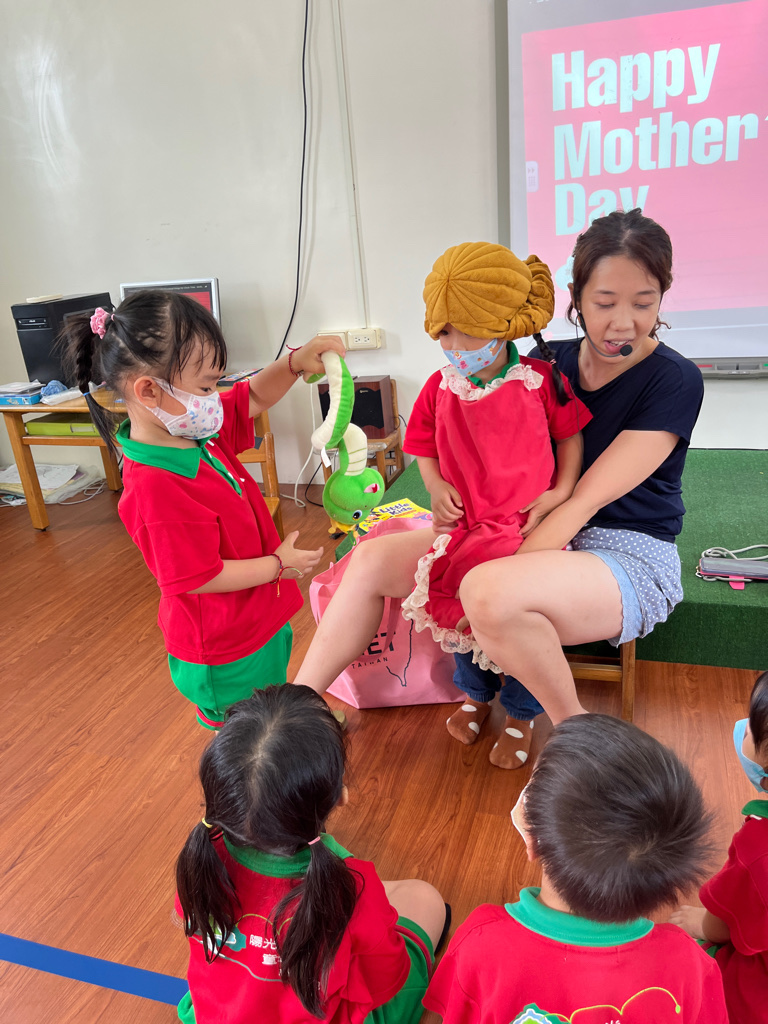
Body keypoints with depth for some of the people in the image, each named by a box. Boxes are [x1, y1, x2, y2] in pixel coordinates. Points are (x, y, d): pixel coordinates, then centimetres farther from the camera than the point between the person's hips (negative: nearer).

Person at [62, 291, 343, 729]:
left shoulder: (192, 431, -7)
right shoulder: (156, 489, -35)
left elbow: (253, 398, 5)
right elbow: (197, 577, -28)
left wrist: (295, 363, -14)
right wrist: (278, 564, -17)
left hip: (258, 619, 9)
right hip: (227, 651, -9)